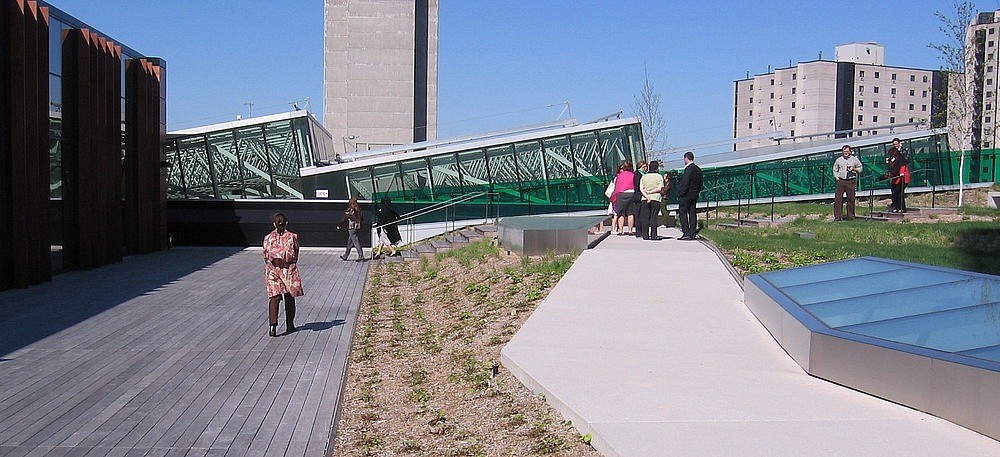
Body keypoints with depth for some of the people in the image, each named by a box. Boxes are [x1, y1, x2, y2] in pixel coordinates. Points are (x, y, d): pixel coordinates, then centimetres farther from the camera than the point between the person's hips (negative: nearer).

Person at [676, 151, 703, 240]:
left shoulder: (689, 169, -15)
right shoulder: (698, 169, 13)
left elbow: (685, 182, -20)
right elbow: (700, 183, 16)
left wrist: (681, 193, -16)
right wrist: (697, 192, 20)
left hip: (686, 194, -9)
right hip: (694, 195, 9)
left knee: (682, 213, -5)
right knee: (692, 213, 9)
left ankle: (686, 233, -10)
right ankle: (693, 234, 8)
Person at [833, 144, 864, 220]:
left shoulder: (854, 159, 8)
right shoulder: (838, 160, 13)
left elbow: (861, 168, 10)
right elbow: (835, 170, 19)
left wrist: (854, 169, -8)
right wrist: (836, 177, 4)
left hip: (851, 181, -1)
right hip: (841, 181, 1)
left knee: (851, 199, 1)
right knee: (838, 198, -6)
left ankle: (850, 216, 10)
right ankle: (837, 216, -4)